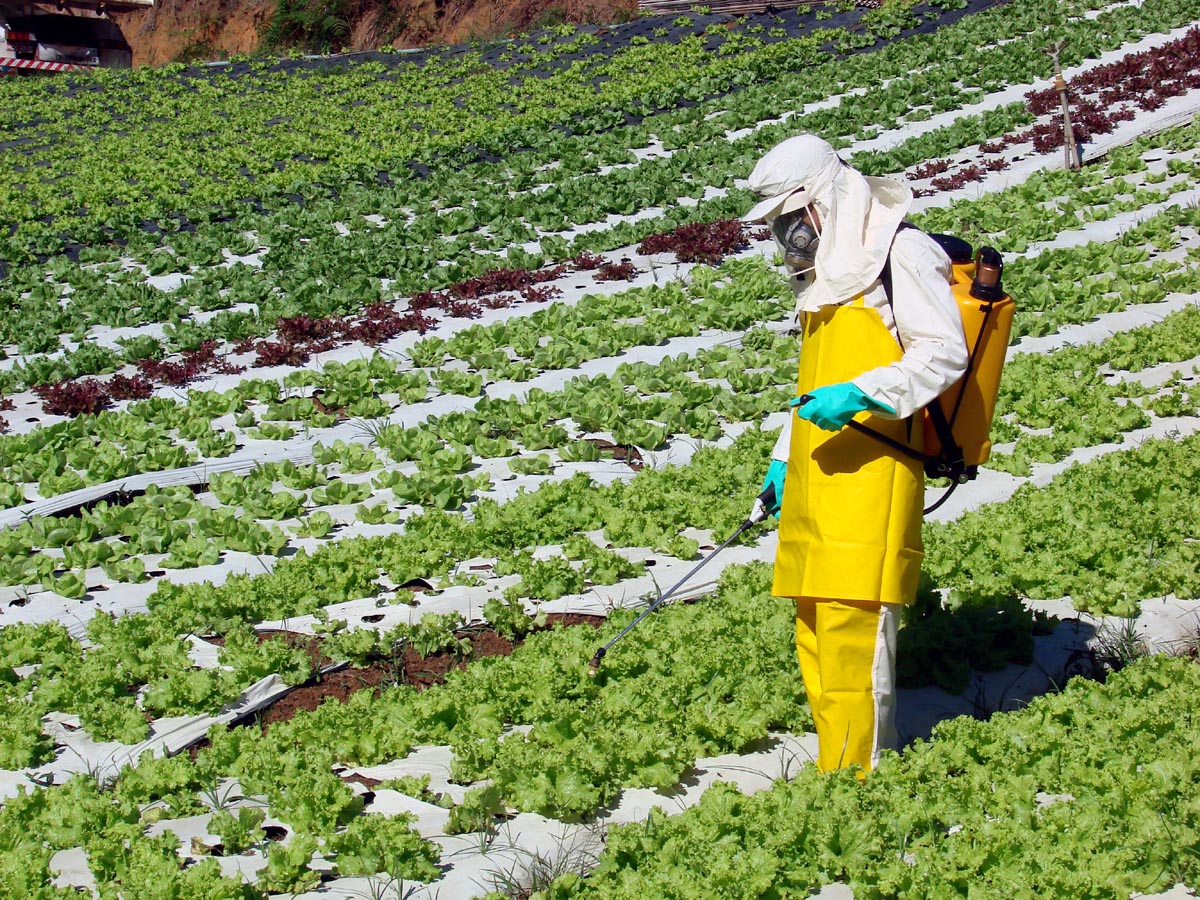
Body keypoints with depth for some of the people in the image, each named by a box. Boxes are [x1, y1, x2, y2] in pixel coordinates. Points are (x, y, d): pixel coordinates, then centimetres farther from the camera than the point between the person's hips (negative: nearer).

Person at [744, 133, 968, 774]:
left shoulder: (901, 253, -4)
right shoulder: (824, 275, 25)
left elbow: (944, 353, -13)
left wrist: (860, 395, -23)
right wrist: (783, 458, 27)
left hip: (871, 475, -9)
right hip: (814, 483, 9)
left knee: (853, 625, -13)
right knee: (816, 631, 7)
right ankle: (838, 773, 13)